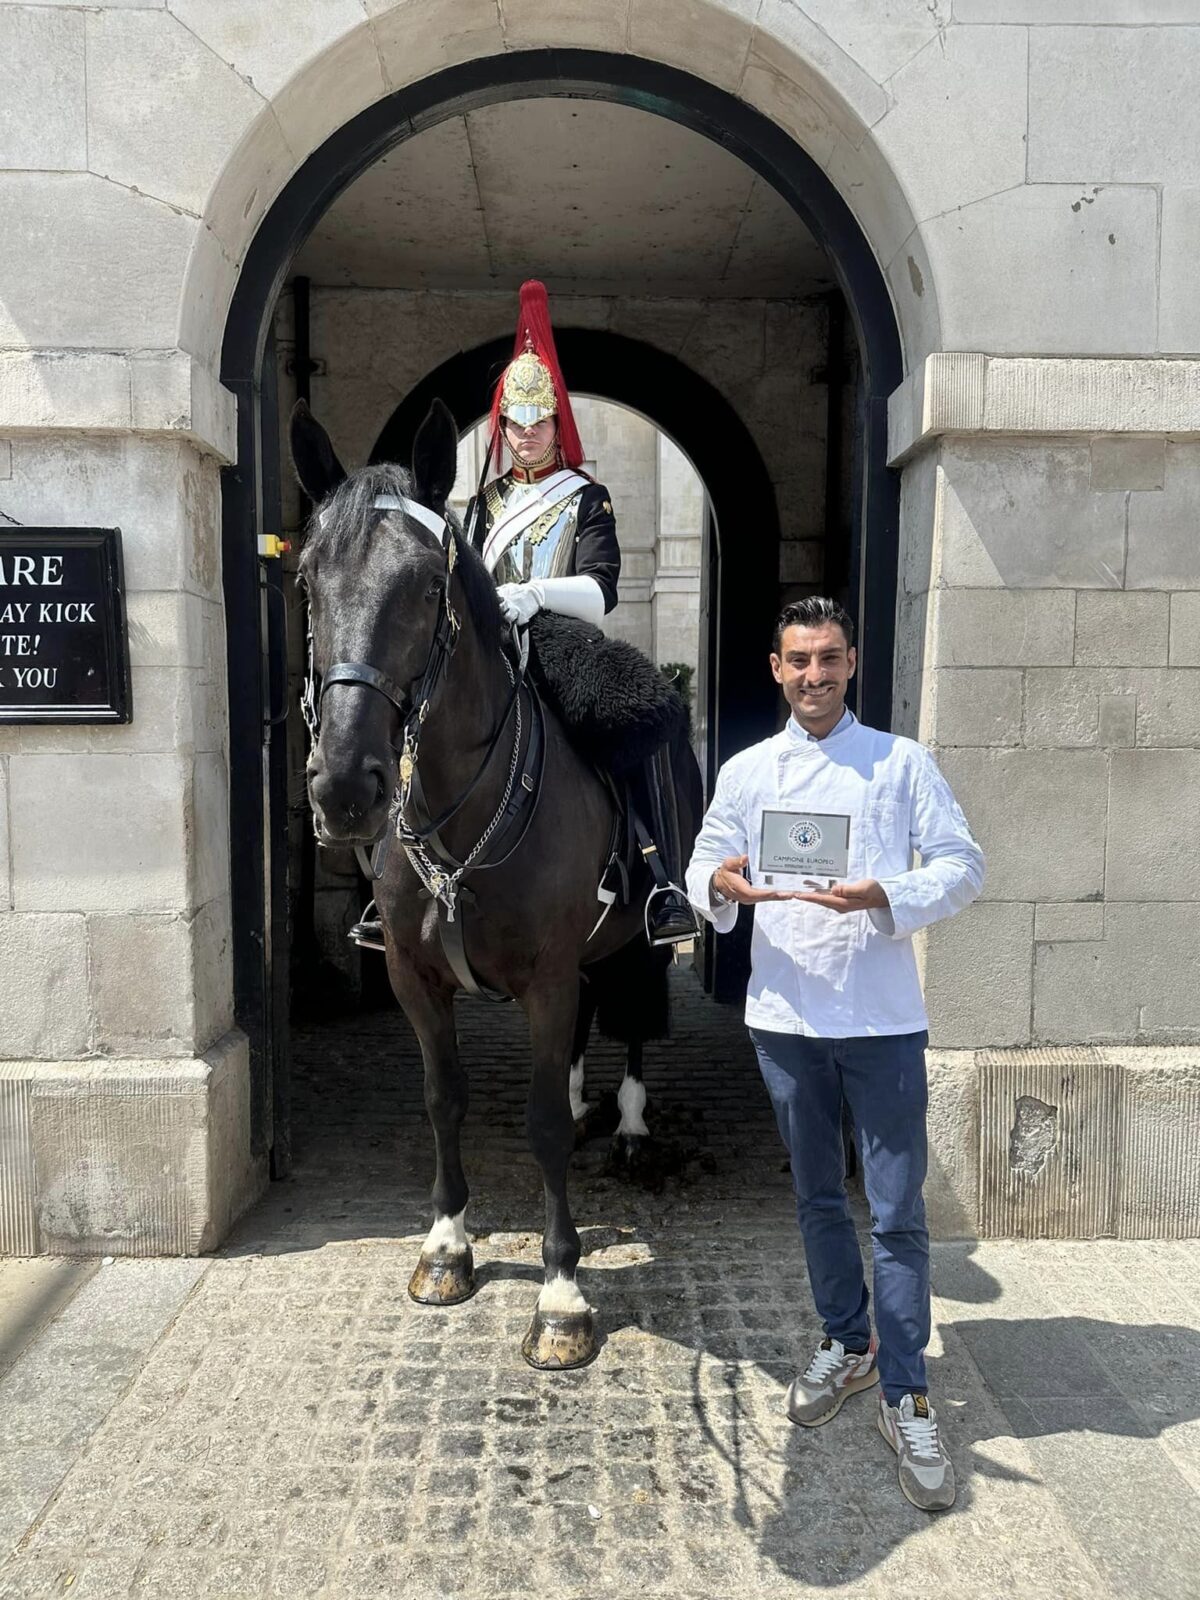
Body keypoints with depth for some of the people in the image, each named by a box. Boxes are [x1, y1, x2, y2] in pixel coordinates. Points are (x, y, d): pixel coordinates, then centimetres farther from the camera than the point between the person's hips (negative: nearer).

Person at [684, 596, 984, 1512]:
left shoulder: (902, 763, -1)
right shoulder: (746, 772, 5)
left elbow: (962, 865, -4)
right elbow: (705, 868, 3)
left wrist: (885, 899, -22)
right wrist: (720, 889, -22)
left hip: (882, 1019, -2)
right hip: (786, 1016, 3)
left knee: (898, 1212, 1)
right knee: (818, 1195, 18)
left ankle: (906, 1398, 16)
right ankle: (848, 1343, 38)